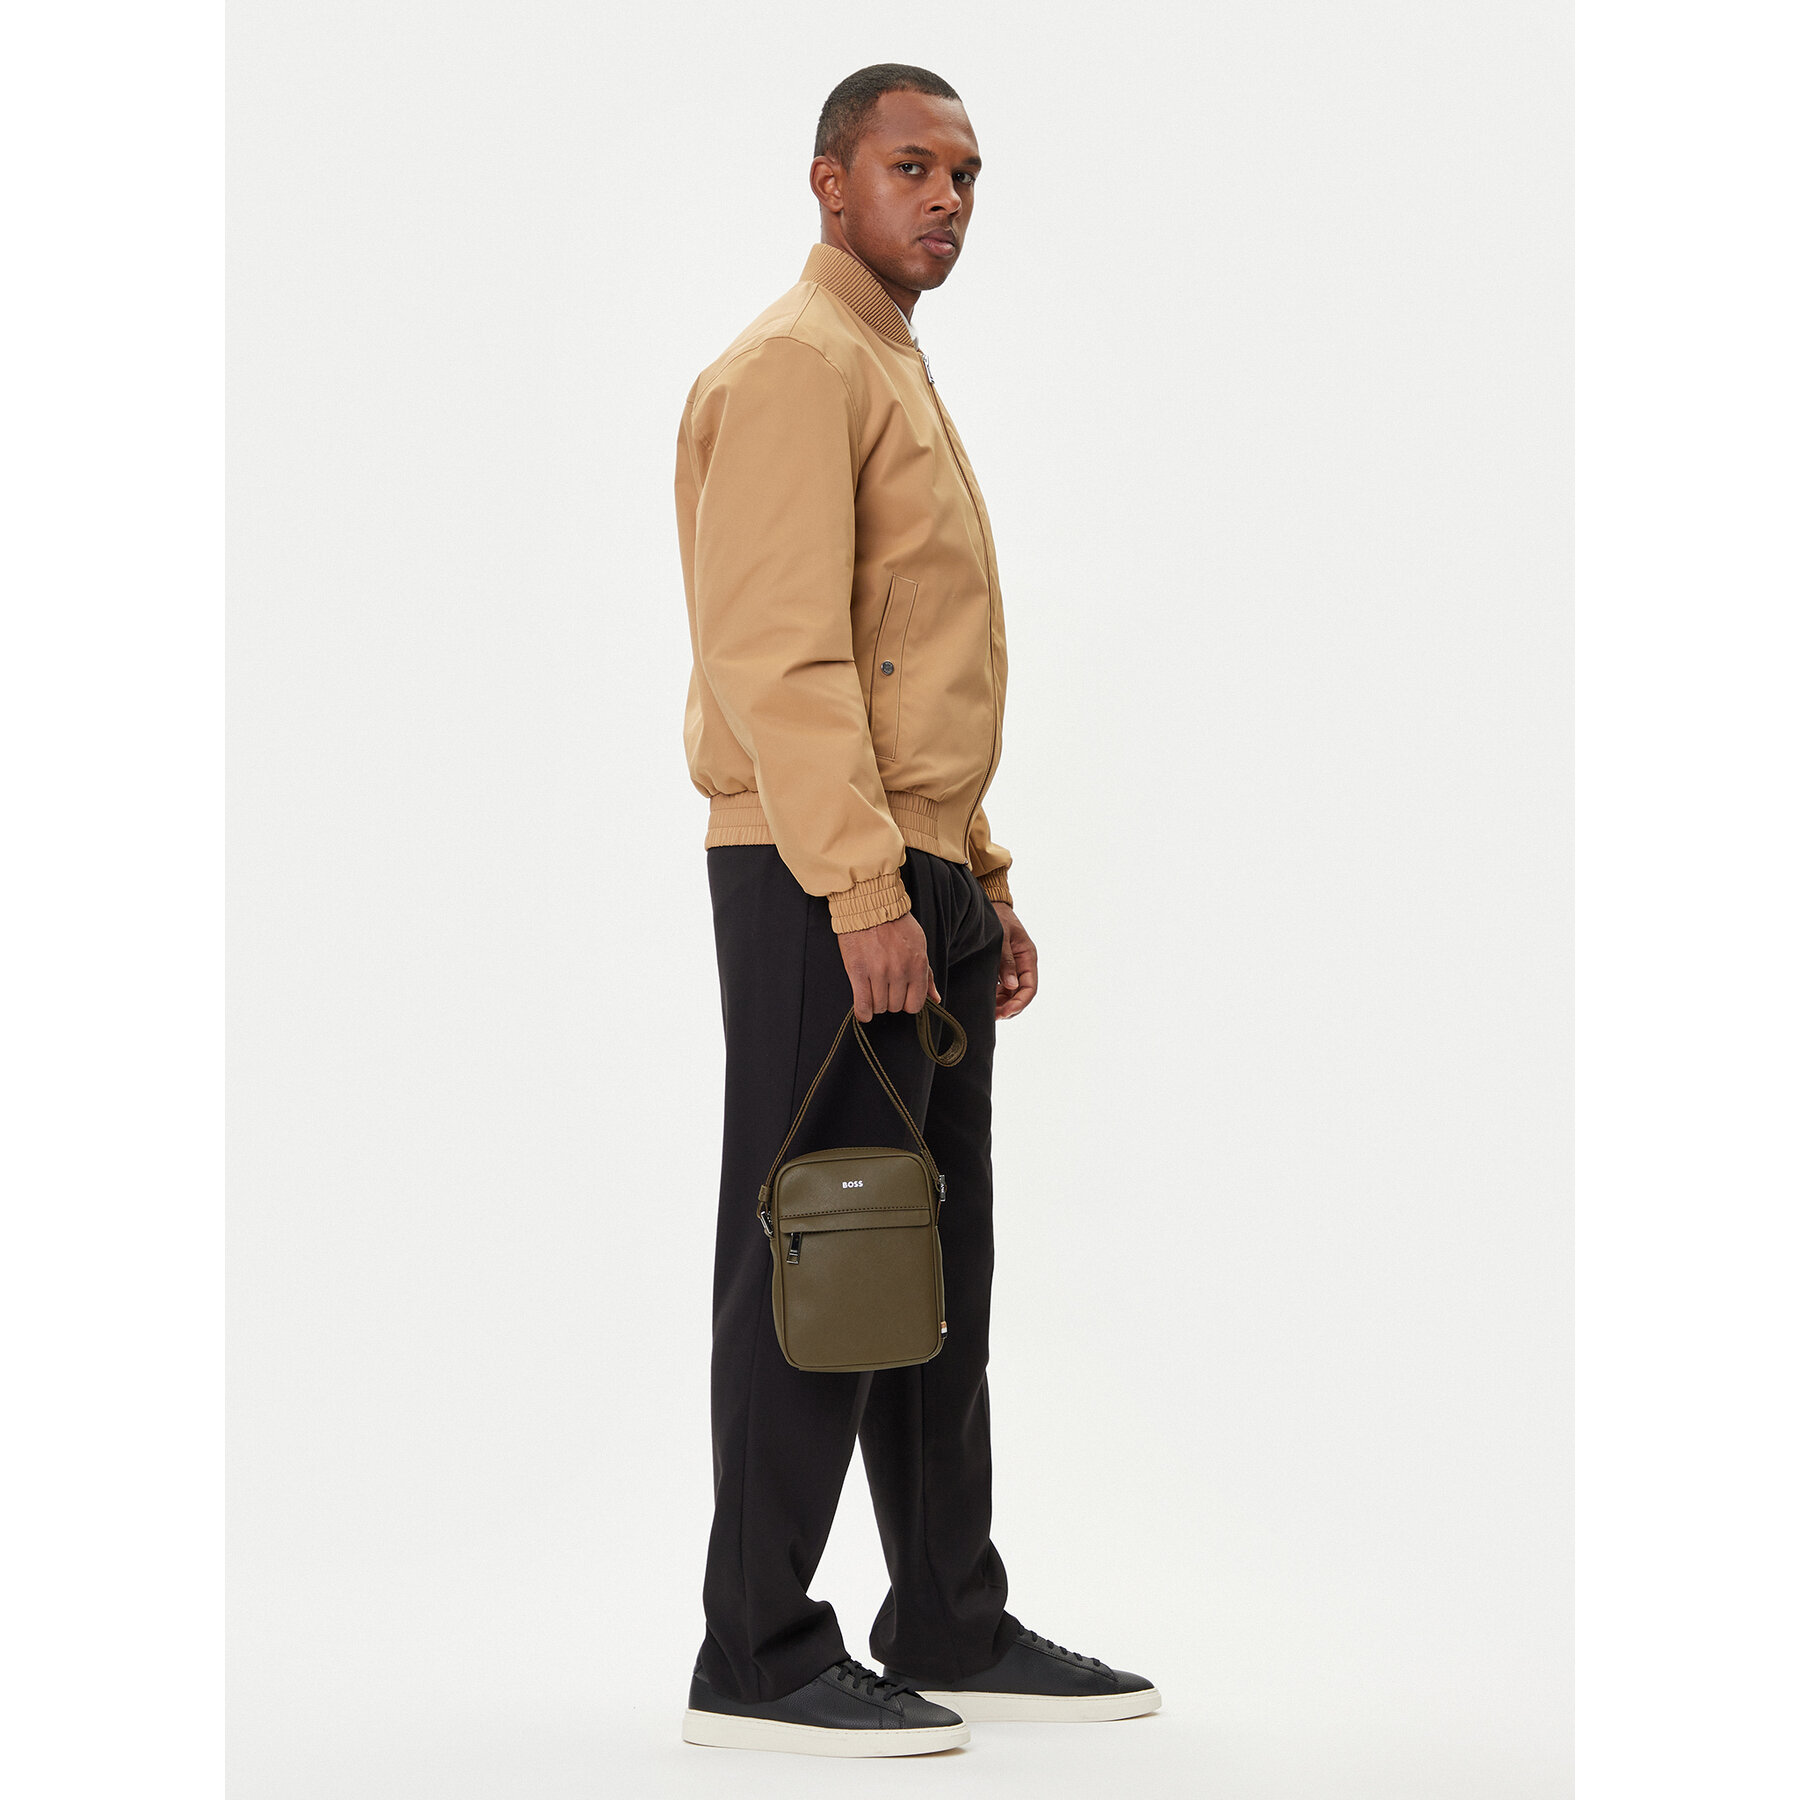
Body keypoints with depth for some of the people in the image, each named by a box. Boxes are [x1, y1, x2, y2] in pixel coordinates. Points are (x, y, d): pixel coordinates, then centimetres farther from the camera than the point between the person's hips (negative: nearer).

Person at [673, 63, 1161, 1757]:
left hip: (918, 882, 10)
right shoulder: (795, 363, -9)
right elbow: (782, 658, -19)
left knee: (937, 1271, 12)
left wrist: (982, 880, 20)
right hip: (823, 885, -10)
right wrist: (864, 888, -25)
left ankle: (954, 1631, 19)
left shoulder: (898, 373, 22)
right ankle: (758, 1661, 1)